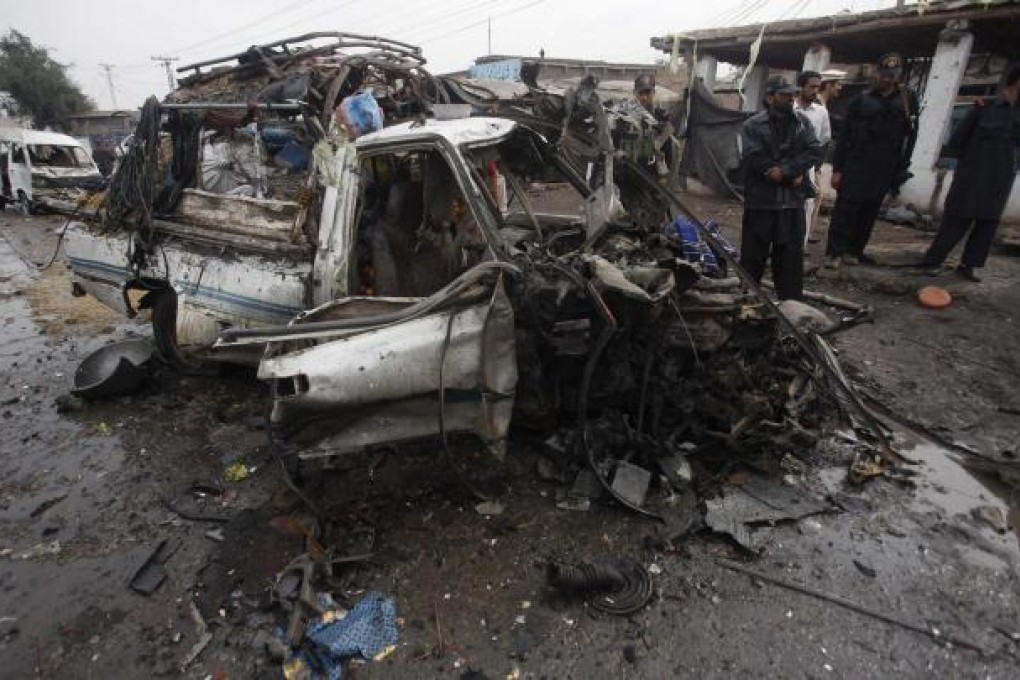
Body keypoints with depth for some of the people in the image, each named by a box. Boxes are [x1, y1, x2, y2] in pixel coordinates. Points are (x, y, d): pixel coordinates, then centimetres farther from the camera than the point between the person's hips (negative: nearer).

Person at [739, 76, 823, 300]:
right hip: (761, 201, -4)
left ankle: (791, 303, 21)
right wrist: (792, 177, -11)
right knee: (753, 255, 3)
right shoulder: (752, 125, -3)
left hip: (793, 202, 4)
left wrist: (784, 170, -16)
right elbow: (754, 159, -14)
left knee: (791, 256, 10)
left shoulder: (803, 122, 10)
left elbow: (814, 152, -1)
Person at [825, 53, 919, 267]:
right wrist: (837, 169, -5)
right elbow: (844, 136, 0)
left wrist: (902, 167, 3)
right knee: (845, 208, -8)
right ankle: (835, 252, -5)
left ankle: (855, 250, 14)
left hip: (885, 168, 3)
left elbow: (911, 135, 9)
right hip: (855, 164, -3)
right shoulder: (860, 100, 3)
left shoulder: (908, 100, 9)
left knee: (869, 211, 6)